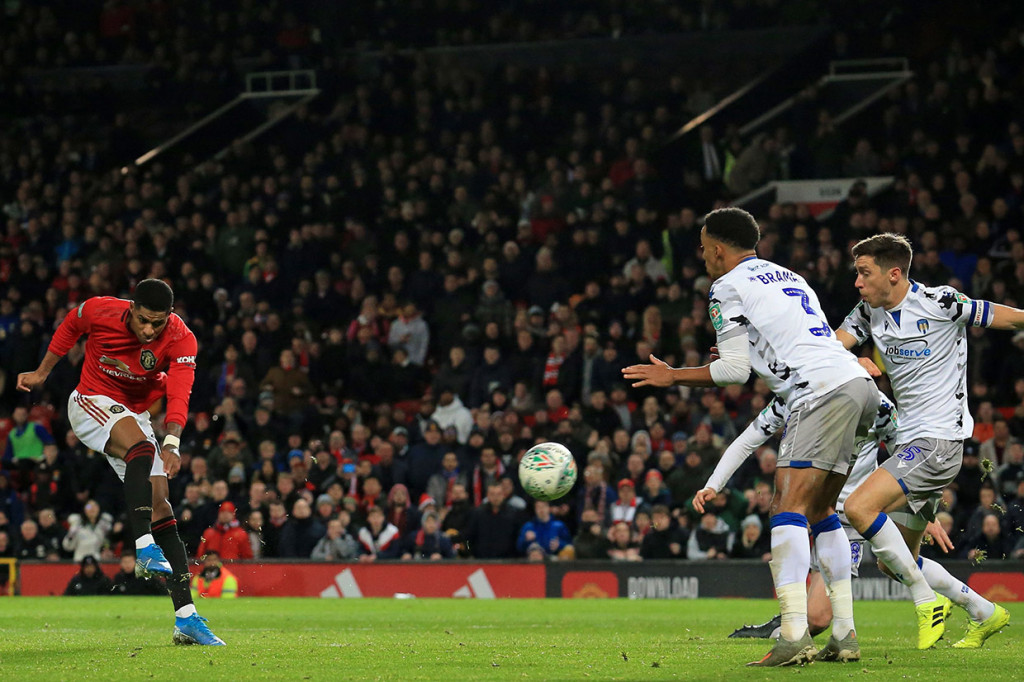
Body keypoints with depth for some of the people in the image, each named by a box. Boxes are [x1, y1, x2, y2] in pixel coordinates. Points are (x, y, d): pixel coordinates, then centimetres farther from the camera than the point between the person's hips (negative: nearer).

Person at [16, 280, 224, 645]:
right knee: (141, 447, -35)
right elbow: (70, 326, 3)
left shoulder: (181, 339, -19)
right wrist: (42, 373, 10)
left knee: (160, 504, -6)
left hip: (134, 414, 3)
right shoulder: (100, 312, -20)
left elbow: (179, 393, -31)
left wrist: (172, 443, -45)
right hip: (91, 402, -3)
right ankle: (145, 548, -42)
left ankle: (186, 618, -9)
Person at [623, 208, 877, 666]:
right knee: (819, 512, 15)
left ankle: (795, 636, -27)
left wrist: (673, 377, 11)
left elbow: (735, 371, -1)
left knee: (789, 508, -14)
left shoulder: (728, 287, 4)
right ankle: (844, 636, 11)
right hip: (858, 385, 9)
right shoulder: (787, 276, 29)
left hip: (823, 392, -9)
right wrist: (750, 351, 42)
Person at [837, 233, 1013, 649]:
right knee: (897, 559, 9)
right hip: (911, 443, 9)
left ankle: (927, 601, -15)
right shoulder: (869, 313, 10)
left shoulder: (938, 303, -10)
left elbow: (1008, 318, -2)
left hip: (938, 439, -9)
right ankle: (984, 613, 22)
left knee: (860, 508, -25)